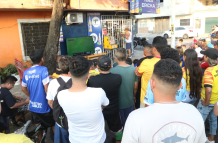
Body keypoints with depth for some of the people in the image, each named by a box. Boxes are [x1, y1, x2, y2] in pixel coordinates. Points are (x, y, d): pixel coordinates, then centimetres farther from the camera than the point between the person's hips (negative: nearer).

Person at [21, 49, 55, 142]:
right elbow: (46, 88, -20)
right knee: (53, 127, 14)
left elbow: (23, 88, 11)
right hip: (43, 106, -6)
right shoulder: (43, 69, -18)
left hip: (33, 106, 6)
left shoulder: (26, 72, 1)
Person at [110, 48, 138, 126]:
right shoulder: (133, 69, -11)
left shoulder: (113, 71, -23)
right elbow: (135, 86, 1)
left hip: (118, 102, -3)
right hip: (130, 101, 3)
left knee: (120, 123, 17)